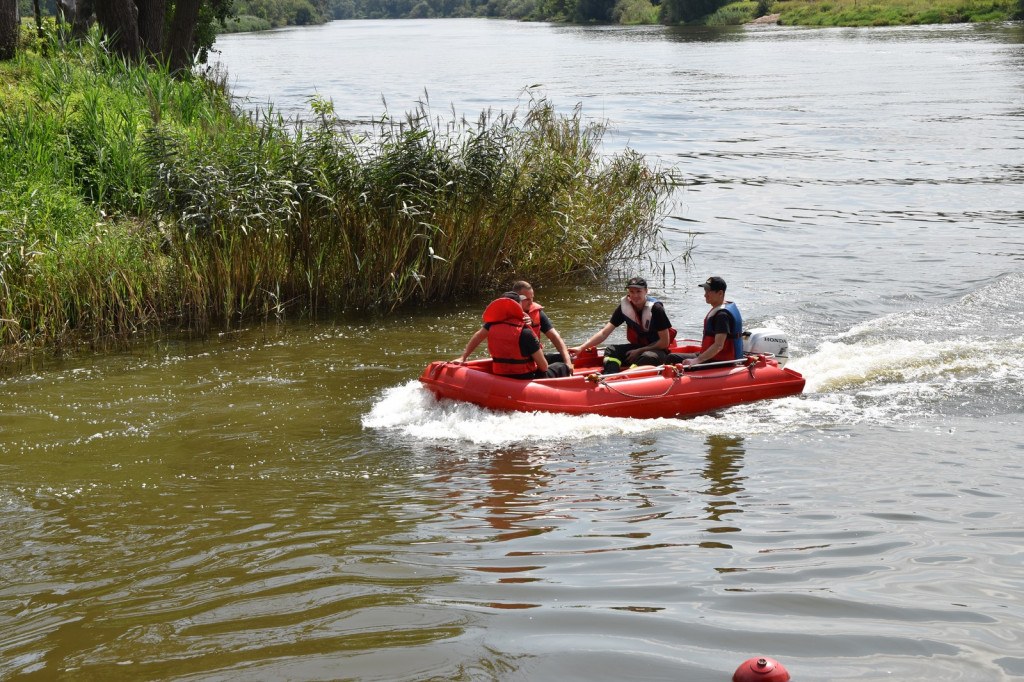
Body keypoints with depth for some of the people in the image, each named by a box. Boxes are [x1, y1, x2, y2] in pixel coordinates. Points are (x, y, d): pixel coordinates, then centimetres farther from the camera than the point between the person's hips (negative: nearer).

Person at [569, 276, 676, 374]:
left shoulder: (655, 309, -17)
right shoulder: (624, 307, -4)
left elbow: (664, 342, -14)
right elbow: (604, 333, -7)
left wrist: (639, 351, -15)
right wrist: (581, 348, -18)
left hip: (657, 350, -5)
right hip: (637, 346, 5)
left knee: (648, 357, -38)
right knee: (611, 351, -18)